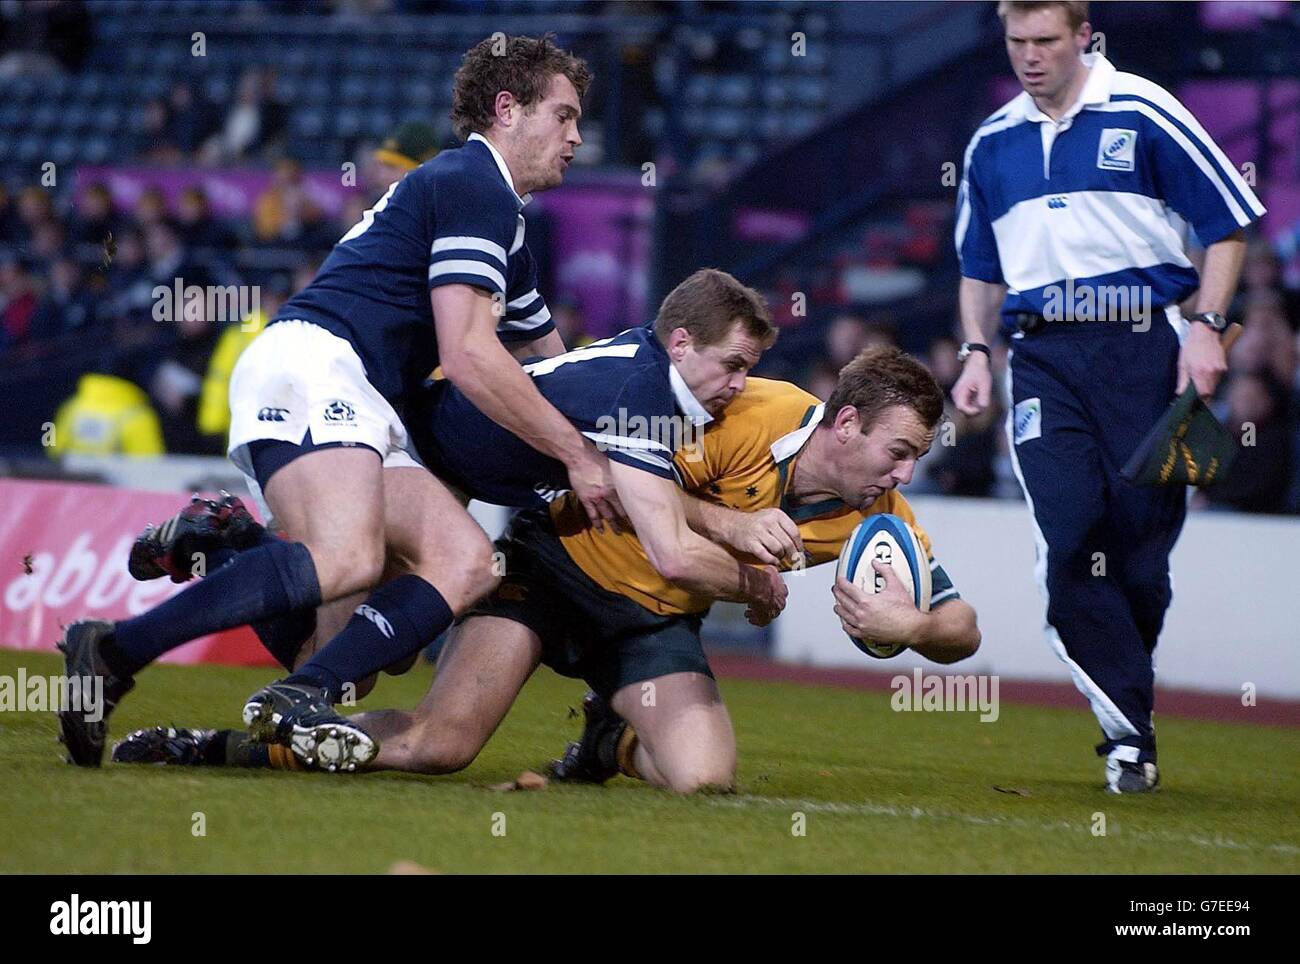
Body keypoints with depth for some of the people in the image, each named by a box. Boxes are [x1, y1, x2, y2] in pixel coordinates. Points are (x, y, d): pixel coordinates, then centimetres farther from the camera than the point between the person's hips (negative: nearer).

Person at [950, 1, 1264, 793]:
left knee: (1142, 538, -4)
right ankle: (1131, 733, -11)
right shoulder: (993, 143, 15)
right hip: (1043, 359, 3)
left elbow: (1230, 222, 1)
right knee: (1068, 541, -12)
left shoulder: (1142, 115, 0)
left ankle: (1125, 696, 17)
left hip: (1141, 348, -3)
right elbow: (981, 269, 26)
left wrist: (1207, 327, -8)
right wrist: (978, 352, 12)